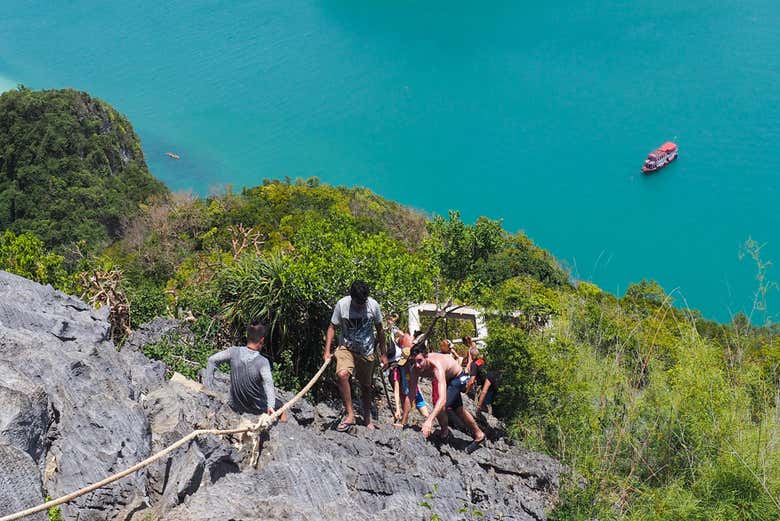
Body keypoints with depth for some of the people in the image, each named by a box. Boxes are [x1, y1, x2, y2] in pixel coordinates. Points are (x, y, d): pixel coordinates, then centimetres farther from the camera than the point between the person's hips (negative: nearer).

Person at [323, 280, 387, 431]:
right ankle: (350, 414, -19)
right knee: (342, 374, -29)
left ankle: (367, 419, 33)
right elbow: (332, 327, -4)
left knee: (366, 385, 13)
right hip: (346, 348, -2)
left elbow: (379, 330, 2)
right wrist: (327, 351, -13)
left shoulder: (373, 305, -12)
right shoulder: (342, 305, -16)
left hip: (366, 352, 2)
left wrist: (383, 353, 6)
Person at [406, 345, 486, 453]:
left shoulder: (436, 366, -45)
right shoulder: (416, 369, -27)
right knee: (458, 410, 21)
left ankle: (444, 433, 6)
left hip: (458, 377, -7)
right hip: (447, 378, 7)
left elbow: (442, 399, -54)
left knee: (440, 407, -23)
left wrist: (429, 420, -65)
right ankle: (479, 435, 43)